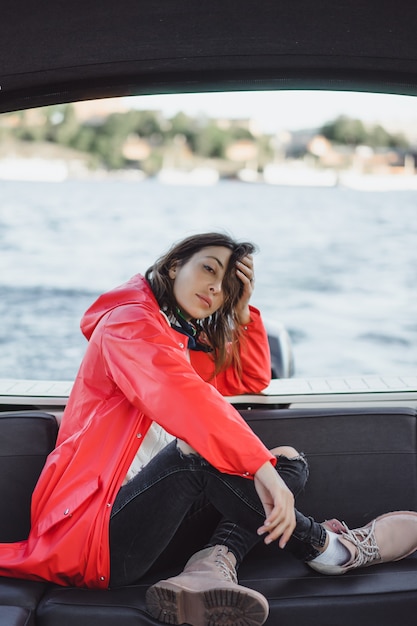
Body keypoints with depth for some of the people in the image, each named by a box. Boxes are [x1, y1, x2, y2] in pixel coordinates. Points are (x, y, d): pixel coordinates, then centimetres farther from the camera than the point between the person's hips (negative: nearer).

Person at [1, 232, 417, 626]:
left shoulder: (189, 343, 19)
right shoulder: (129, 321, -11)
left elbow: (252, 377, 25)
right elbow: (184, 398, -29)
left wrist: (243, 305, 13)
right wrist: (262, 468, -35)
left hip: (142, 521, 9)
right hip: (91, 527, -9)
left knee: (290, 464, -2)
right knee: (199, 448, -34)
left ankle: (212, 564, -28)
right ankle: (326, 547, -12)